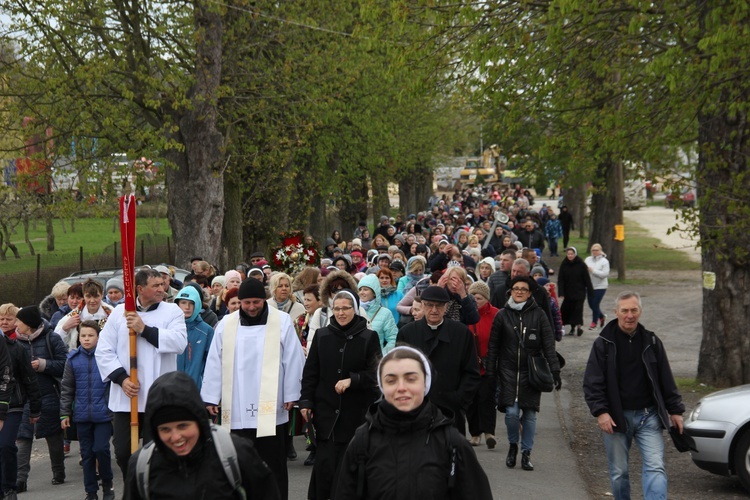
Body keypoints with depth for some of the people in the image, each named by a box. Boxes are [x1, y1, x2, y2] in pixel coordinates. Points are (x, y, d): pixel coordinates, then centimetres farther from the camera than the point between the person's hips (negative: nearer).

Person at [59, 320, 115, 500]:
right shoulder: (73, 359, 5)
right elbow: (67, 389, 10)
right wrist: (65, 413, 6)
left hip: (103, 413, -3)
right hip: (82, 415, 3)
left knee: (101, 449, -5)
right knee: (87, 453, 9)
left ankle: (107, 485, 17)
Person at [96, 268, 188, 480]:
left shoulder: (172, 311, 4)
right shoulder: (119, 312, 8)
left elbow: (179, 342, -14)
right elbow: (104, 351, 5)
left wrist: (145, 329, -14)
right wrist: (121, 378, -8)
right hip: (125, 396, 2)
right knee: (123, 452, 6)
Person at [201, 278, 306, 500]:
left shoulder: (282, 321, -1)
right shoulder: (227, 324, 6)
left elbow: (293, 361, -1)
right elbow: (214, 363, 7)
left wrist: (291, 395, -2)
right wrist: (210, 397, 3)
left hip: (270, 409, -2)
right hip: (236, 410, 2)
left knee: (273, 464, 5)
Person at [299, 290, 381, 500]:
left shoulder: (369, 337, 0)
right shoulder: (322, 335, 6)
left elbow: (374, 373, -3)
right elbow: (310, 372, 8)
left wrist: (352, 380, -17)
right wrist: (306, 402, 2)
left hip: (356, 412, -1)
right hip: (326, 410, 1)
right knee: (324, 463, -6)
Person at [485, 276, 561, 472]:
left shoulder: (538, 314, 1)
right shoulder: (502, 315, 4)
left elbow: (549, 344, -1)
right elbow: (493, 346, 6)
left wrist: (555, 370, -7)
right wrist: (490, 373, 2)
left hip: (532, 372, 0)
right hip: (508, 371, 0)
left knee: (529, 414, 2)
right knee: (511, 412, -11)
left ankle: (526, 453, 16)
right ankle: (513, 445, 15)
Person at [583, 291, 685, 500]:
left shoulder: (652, 342, 7)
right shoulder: (603, 344, -1)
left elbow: (666, 380, 12)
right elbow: (592, 383, -5)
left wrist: (675, 410, 10)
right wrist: (600, 412, -16)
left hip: (648, 415, 1)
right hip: (616, 418, -1)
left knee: (655, 467, -10)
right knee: (619, 472, 7)